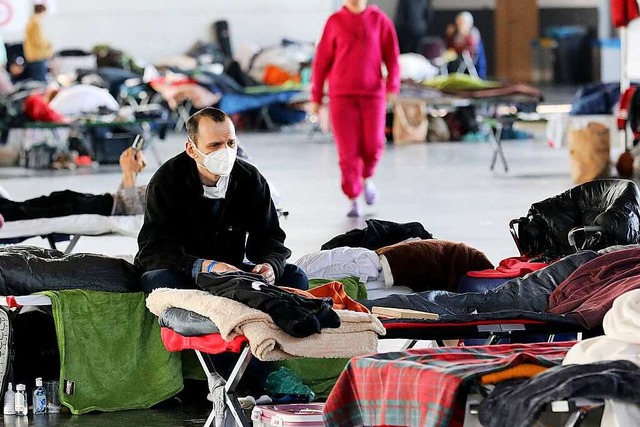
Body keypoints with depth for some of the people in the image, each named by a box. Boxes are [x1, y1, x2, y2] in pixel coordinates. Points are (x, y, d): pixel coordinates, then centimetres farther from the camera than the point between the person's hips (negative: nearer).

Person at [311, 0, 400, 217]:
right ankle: (353, 200, 7)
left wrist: (392, 85, -10)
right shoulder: (335, 22, 3)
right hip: (342, 95, 0)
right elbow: (322, 60, 6)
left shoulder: (379, 20, 4)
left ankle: (367, 178, 25)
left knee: (373, 146, -6)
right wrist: (316, 97, 6)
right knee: (348, 150, -4)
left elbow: (391, 56, 3)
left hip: (373, 93, 1)